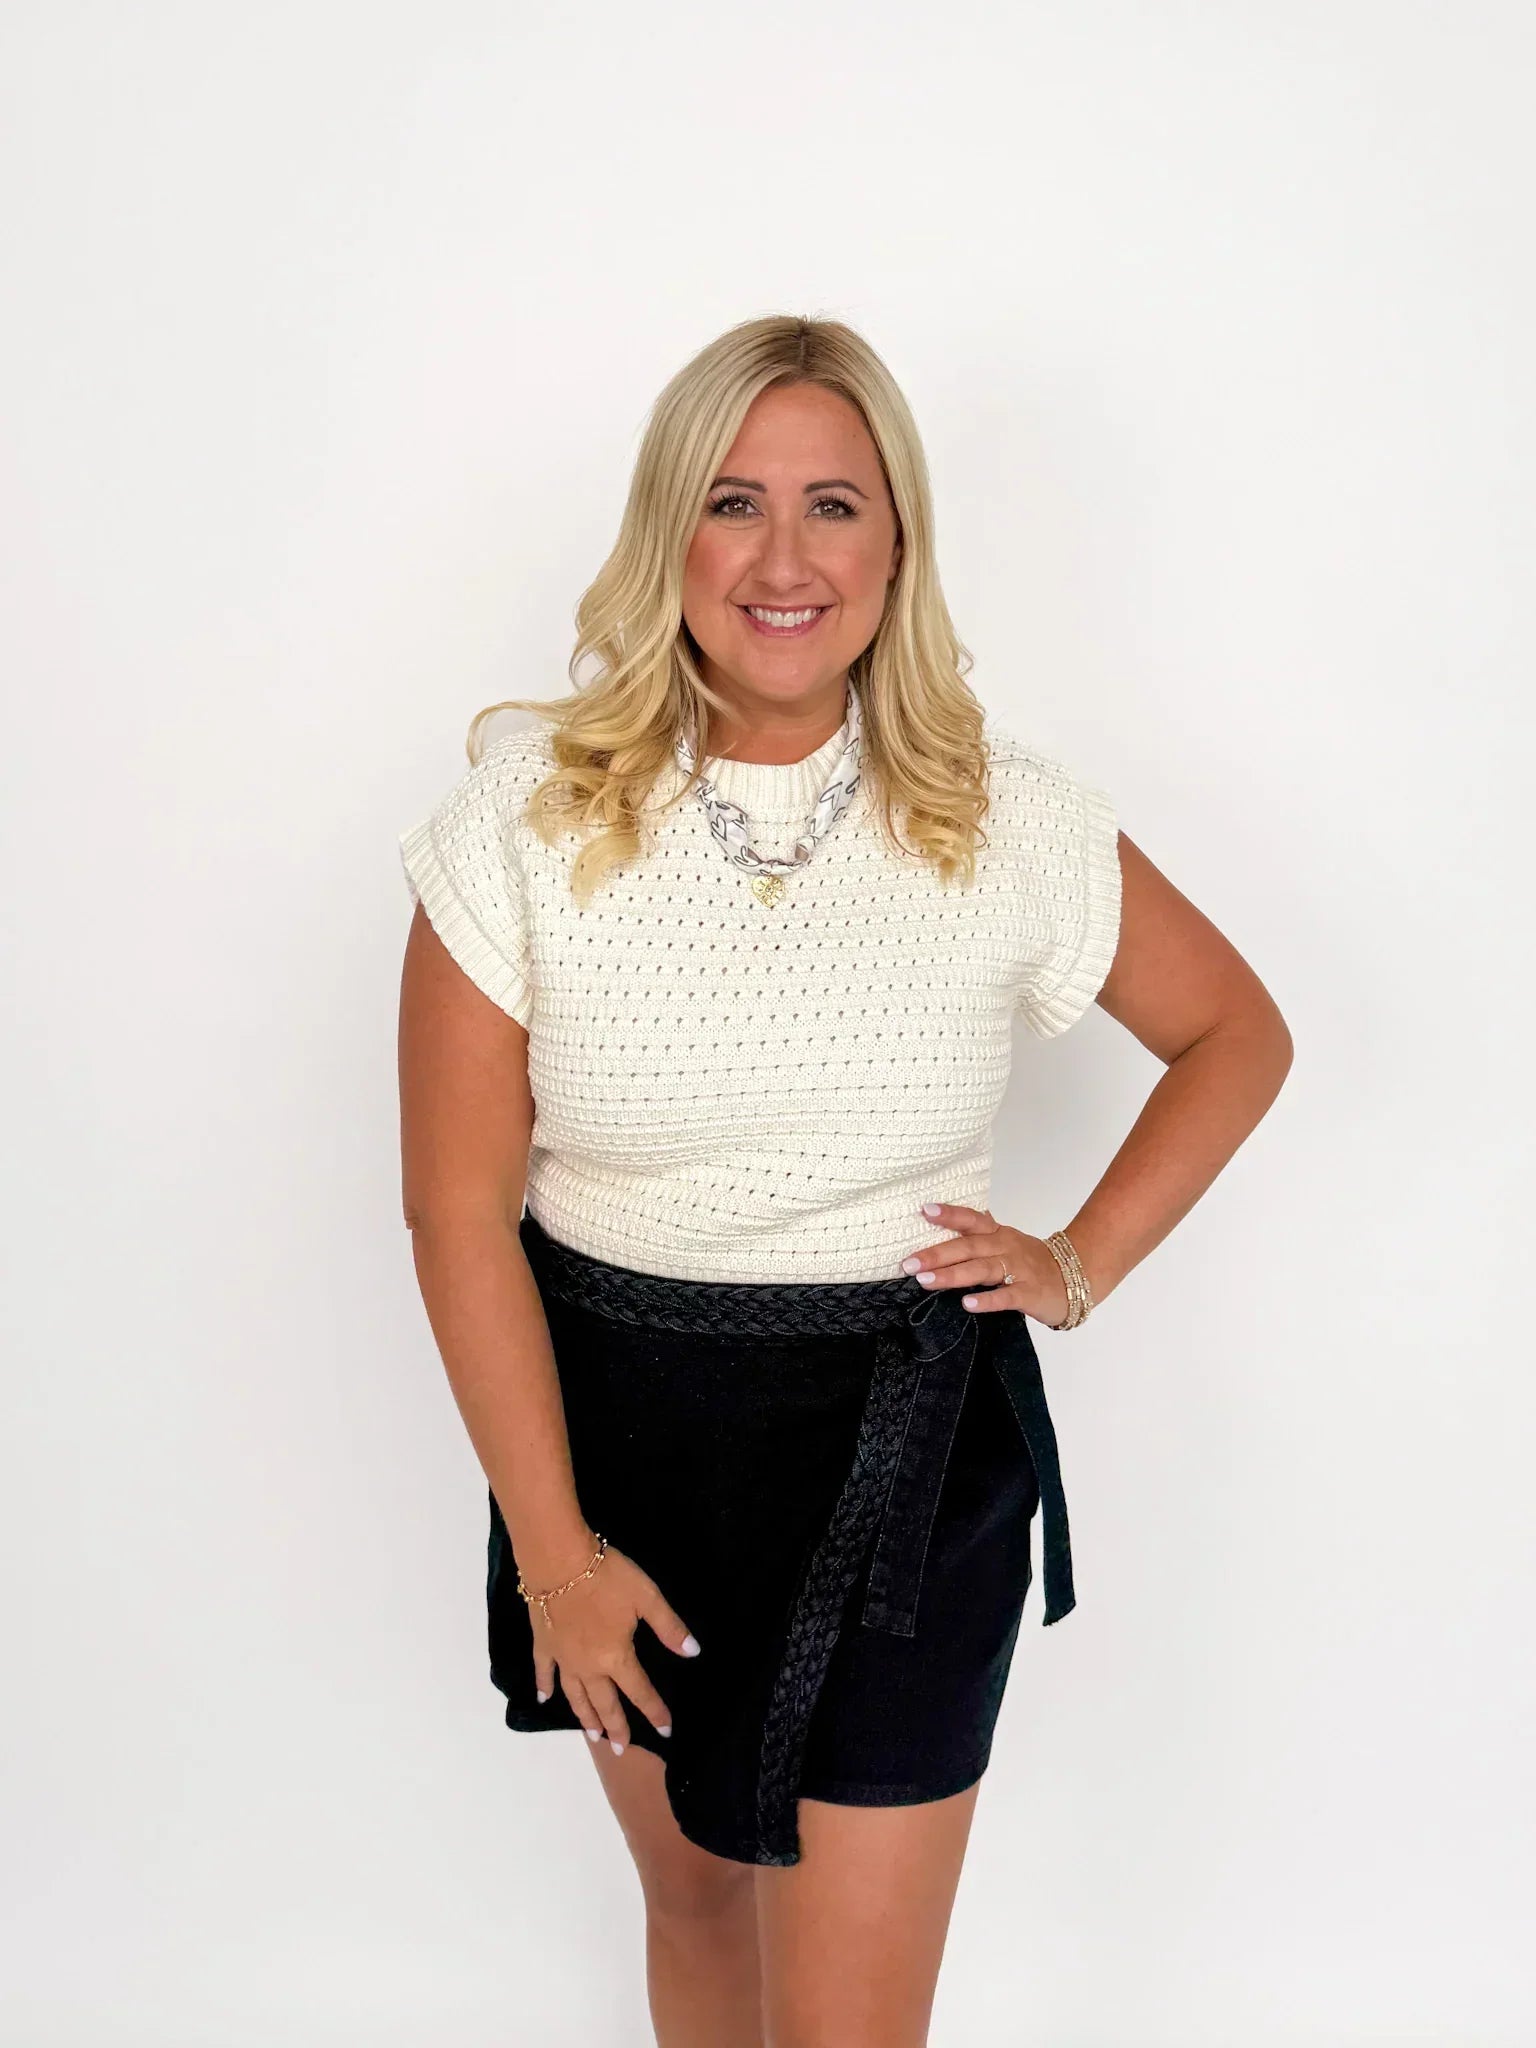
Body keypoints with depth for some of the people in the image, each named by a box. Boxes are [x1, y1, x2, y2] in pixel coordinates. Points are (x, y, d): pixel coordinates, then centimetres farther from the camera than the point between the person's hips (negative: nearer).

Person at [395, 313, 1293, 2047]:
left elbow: (1237, 1035, 8)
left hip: (906, 1453, -1)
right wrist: (551, 1549, -6)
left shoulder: (1009, 819, -8)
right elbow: (461, 1209, -7)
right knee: (692, 1885, 24)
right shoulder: (529, 817, -10)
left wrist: (1082, 1263, -1)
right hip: (620, 1431, 1)